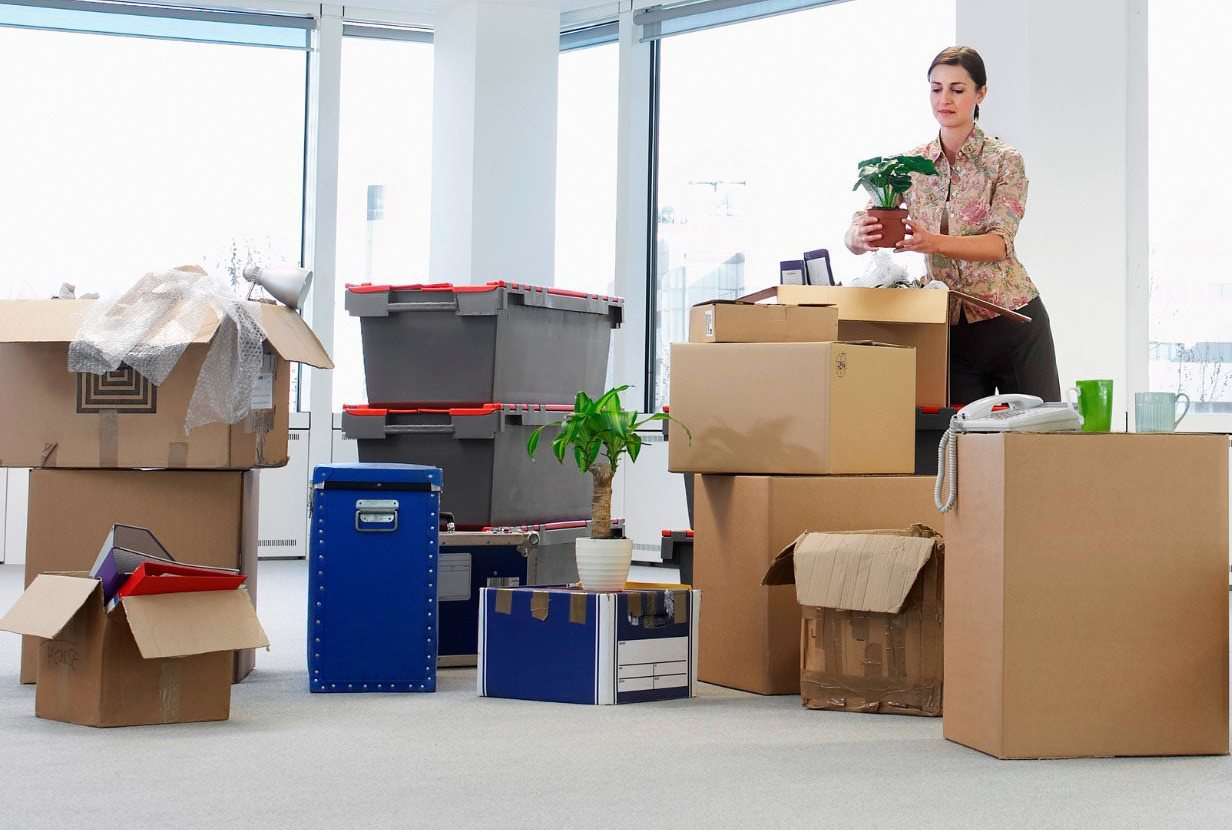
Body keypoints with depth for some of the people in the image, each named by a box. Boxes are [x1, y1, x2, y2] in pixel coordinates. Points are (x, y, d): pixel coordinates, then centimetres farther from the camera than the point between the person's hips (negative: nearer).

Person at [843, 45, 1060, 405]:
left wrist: (935, 242, -36)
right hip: (950, 330, 3)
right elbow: (854, 233, -3)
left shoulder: (1004, 160, -6)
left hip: (1013, 324, -2)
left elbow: (1000, 243, -19)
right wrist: (861, 236, -29)